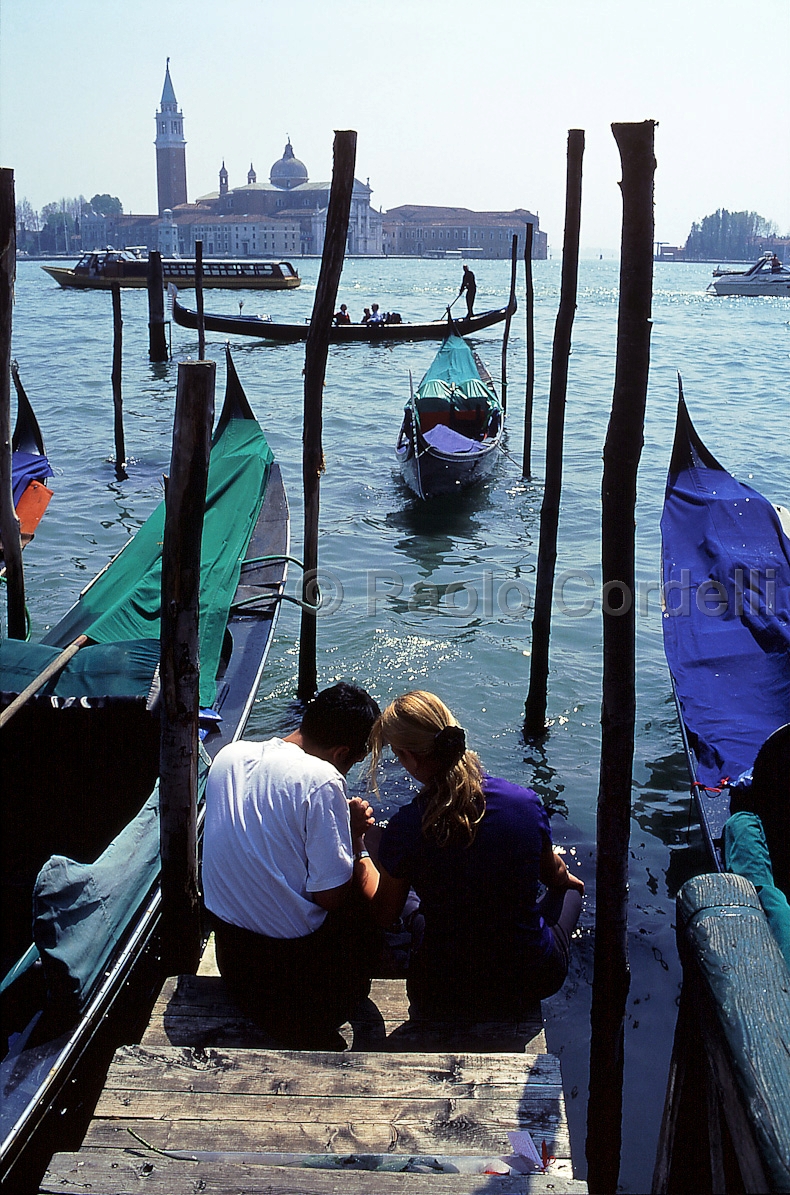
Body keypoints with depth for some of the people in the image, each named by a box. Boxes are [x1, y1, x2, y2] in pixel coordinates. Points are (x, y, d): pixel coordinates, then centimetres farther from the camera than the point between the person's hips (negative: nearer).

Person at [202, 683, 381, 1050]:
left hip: (228, 951, 7)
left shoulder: (229, 755, 0)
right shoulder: (321, 780, -22)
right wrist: (353, 832, -3)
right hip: (292, 958, -7)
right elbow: (330, 895, -19)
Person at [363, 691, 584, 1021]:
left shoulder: (403, 829, -22)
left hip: (444, 999, 0)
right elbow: (554, 874, 6)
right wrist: (567, 879, 30)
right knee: (571, 887, 32)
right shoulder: (525, 802, -16)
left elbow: (384, 915, -5)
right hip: (534, 981, 1)